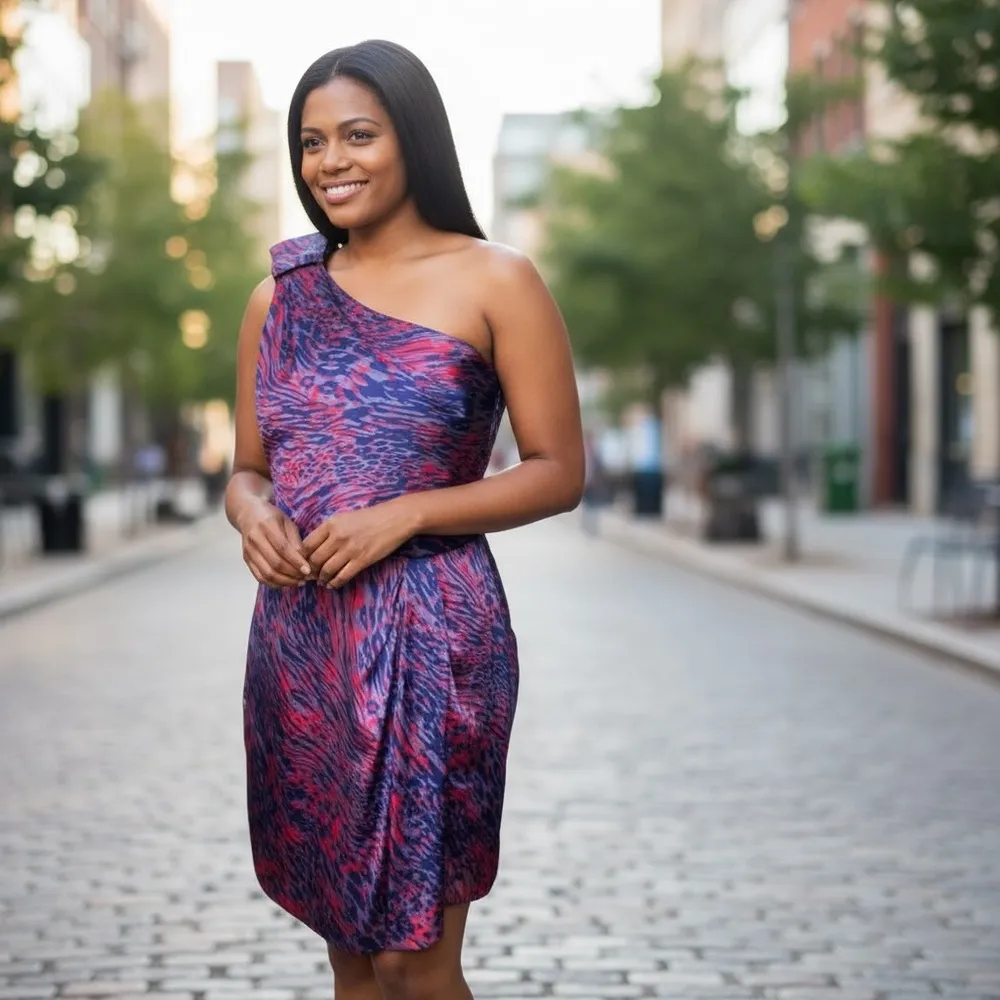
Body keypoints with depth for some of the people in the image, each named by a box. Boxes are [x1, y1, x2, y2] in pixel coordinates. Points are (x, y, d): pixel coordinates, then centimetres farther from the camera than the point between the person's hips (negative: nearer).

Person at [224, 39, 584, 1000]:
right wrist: (252, 513, -6)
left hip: (428, 638, -5)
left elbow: (560, 472, -4)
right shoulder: (279, 296, 11)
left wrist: (405, 514, -15)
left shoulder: (495, 283, -2)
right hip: (298, 640, 5)